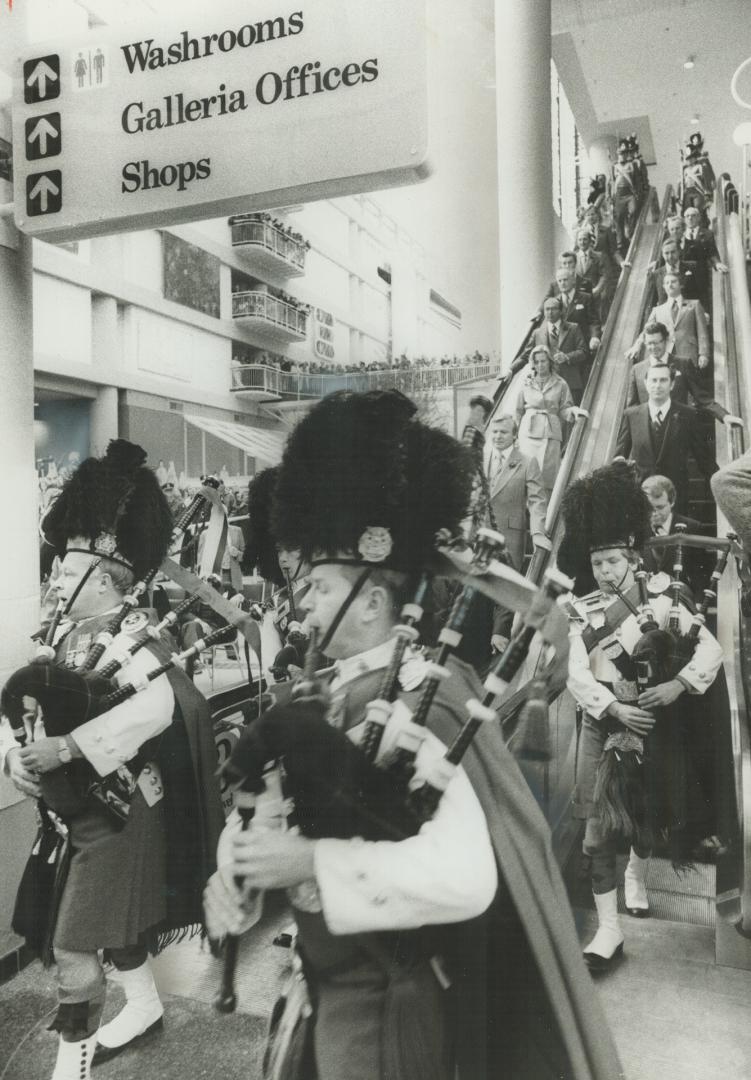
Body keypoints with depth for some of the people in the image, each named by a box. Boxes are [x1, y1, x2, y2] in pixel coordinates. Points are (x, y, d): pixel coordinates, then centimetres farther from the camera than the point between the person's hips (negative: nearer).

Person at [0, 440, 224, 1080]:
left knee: (74, 946, -1)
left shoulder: (132, 639, -21)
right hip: (77, 810, 8)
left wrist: (63, 748, -37)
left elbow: (158, 707, -39)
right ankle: (145, 1008, 45)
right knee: (114, 923, 24)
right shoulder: (69, 635, 5)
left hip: (117, 814, -8)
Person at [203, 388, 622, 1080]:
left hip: (384, 1003, -7)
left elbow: (465, 876, -38)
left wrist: (309, 861, -33)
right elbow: (271, 800, 5)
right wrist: (234, 869, -14)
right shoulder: (338, 692, -1)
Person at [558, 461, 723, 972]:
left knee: (648, 816, 17)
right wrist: (615, 707, -23)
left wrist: (679, 684, -24)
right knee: (599, 827, -7)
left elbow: (711, 649, -9)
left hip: (655, 726, 0)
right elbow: (578, 675, -9)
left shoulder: (661, 602, -2)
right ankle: (609, 929, 2)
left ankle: (638, 874, 49)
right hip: (604, 727, 0)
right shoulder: (583, 612, -1)